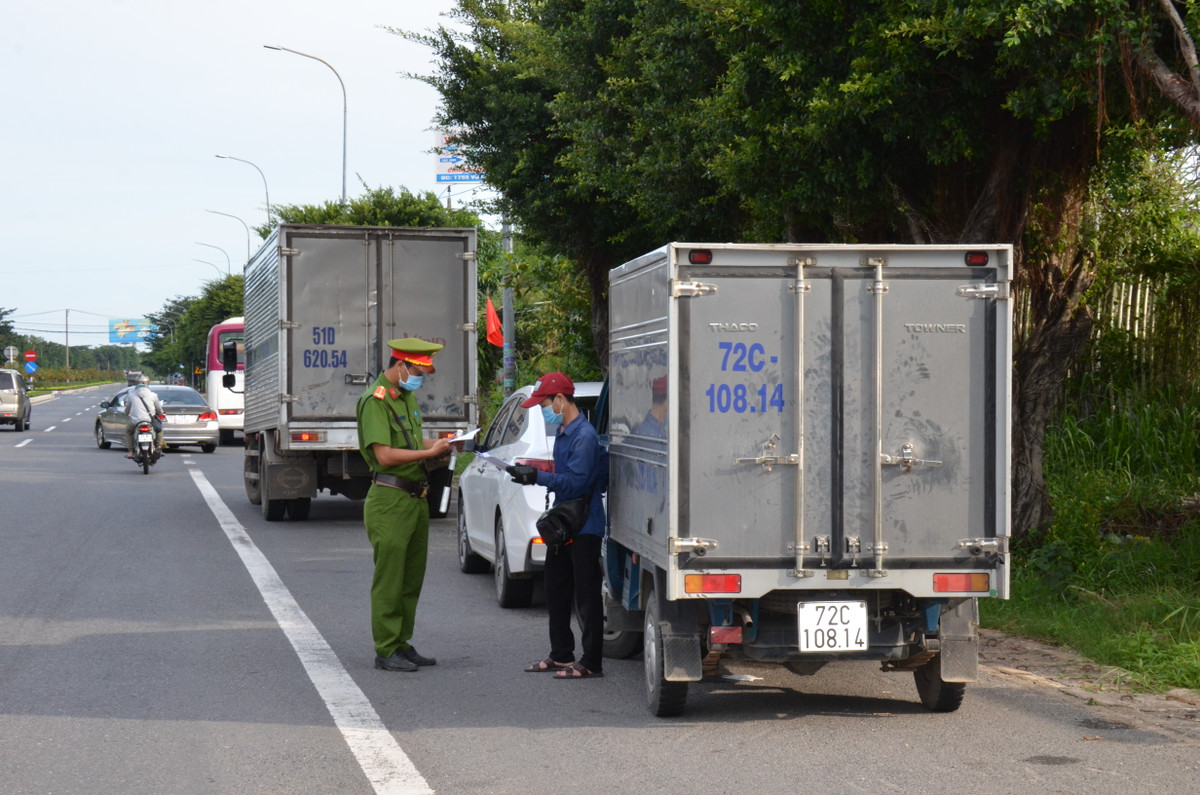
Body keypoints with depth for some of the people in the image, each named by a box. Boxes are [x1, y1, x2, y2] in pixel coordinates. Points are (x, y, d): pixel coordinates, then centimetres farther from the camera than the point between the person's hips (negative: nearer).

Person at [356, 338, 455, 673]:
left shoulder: (407, 397, 17)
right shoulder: (375, 401, -13)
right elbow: (385, 455, -20)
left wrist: (437, 444, 9)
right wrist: (429, 452, -17)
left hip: (416, 499, 9)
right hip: (390, 498, -9)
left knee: (412, 577, 12)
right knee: (389, 579, -5)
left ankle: (402, 644, 20)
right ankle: (386, 651, 0)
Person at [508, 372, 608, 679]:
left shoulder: (584, 435, -18)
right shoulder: (562, 432, 13)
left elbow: (576, 481, -24)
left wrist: (538, 477, -25)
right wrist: (532, 474, 11)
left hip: (584, 528, -10)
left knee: (586, 597, -4)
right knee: (556, 593, 17)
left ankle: (591, 662, 1)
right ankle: (561, 655, 27)